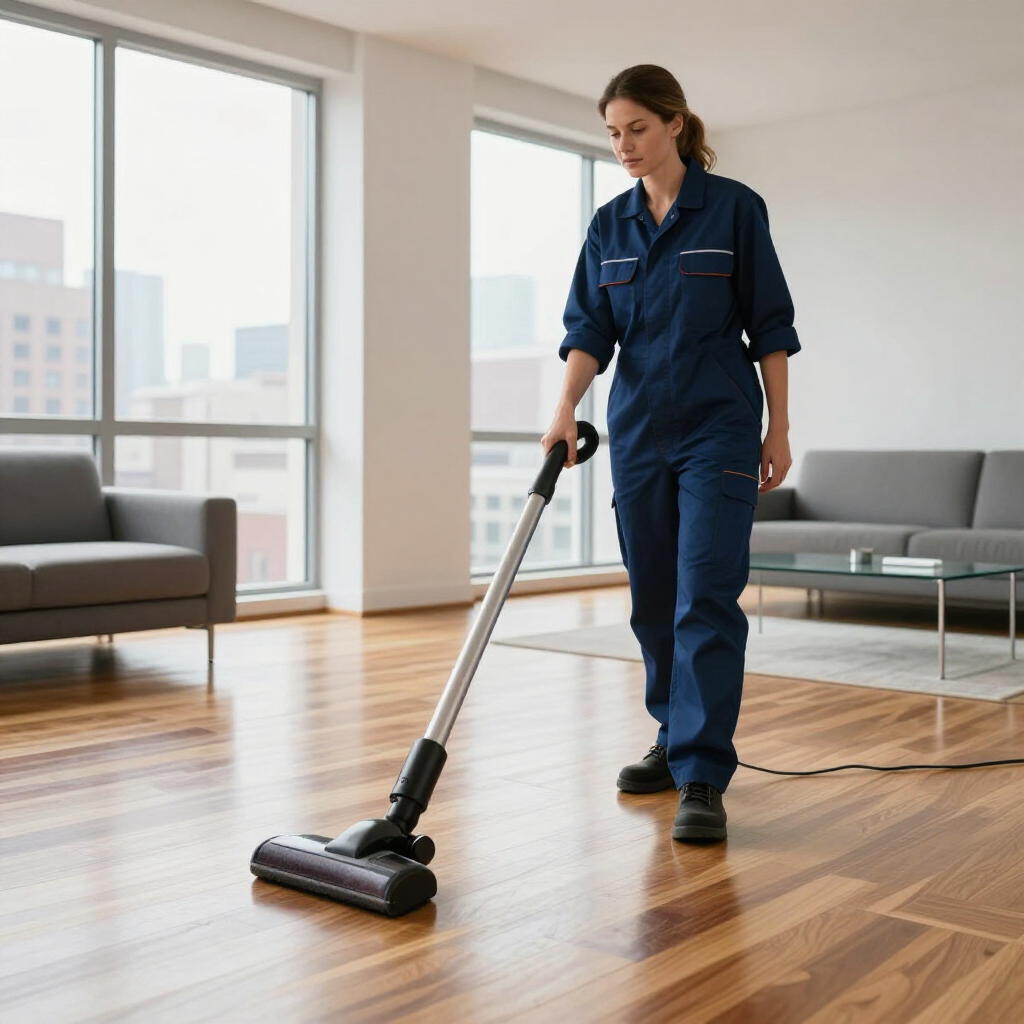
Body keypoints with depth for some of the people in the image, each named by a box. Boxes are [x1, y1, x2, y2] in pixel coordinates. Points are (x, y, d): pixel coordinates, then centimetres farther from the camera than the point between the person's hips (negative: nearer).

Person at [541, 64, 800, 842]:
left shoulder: (734, 207, -3)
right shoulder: (609, 225, 9)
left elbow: (770, 325, -2)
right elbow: (590, 330, 1)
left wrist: (780, 426, -5)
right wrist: (566, 409, -14)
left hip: (718, 429, -5)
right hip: (638, 430, 5)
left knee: (707, 597, -12)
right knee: (654, 600, 10)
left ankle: (703, 779, -9)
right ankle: (677, 738, 27)